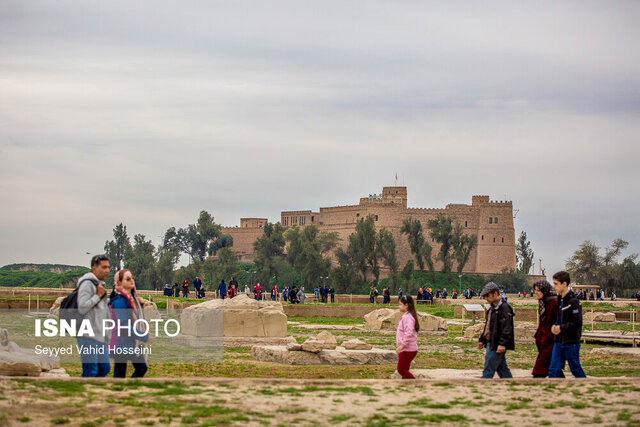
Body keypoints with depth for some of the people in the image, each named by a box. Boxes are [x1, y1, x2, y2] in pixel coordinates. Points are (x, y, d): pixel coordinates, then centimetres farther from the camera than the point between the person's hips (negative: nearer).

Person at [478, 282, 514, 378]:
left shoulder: (504, 308, -15)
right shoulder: (492, 308, 17)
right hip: (491, 343, 10)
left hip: (497, 346, -10)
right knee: (502, 369, 12)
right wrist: (482, 340, 24)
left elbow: (507, 328, -21)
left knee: (488, 370, -7)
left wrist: (502, 344, -27)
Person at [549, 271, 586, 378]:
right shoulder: (560, 299, 11)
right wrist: (555, 326, 2)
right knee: (553, 370, 4)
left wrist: (561, 328, -15)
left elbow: (577, 323, -20)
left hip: (571, 342, -8)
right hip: (559, 341, 8)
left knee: (576, 370, 5)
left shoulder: (573, 301, -16)